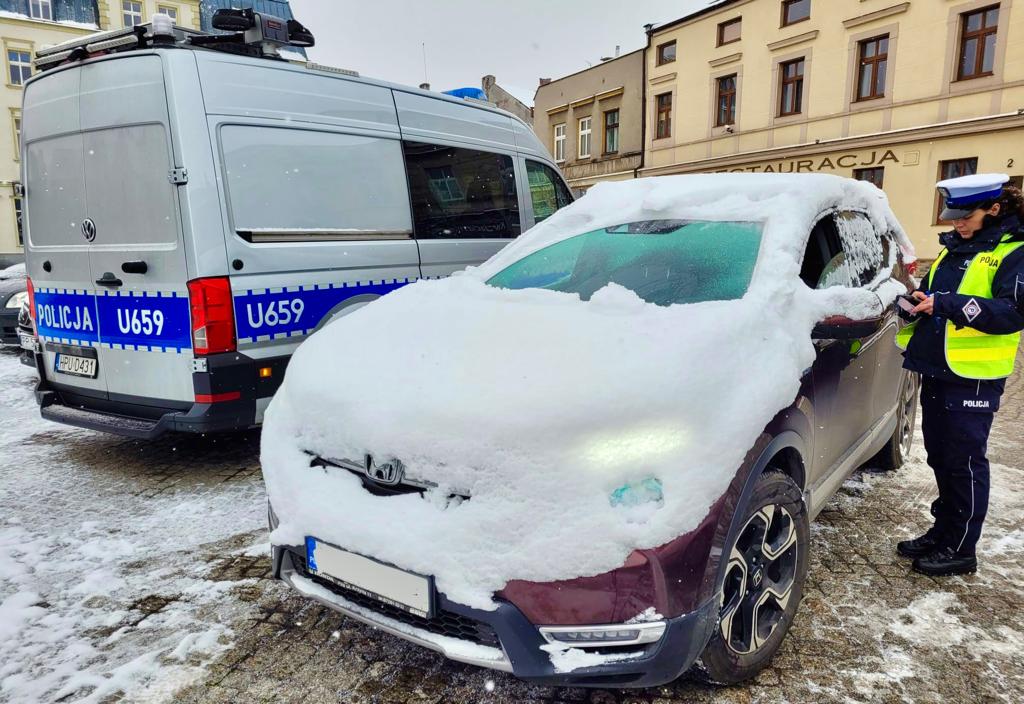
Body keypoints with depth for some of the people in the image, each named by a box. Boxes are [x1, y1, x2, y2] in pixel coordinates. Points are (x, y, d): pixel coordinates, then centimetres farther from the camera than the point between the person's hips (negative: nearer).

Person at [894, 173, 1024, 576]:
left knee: (965, 463, 1)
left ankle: (960, 549, 12)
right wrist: (915, 304, -4)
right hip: (935, 371, 7)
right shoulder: (952, 250, 14)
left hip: (974, 377, -7)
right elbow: (931, 295, 20)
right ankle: (943, 531, 29)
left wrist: (945, 304, -26)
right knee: (940, 459, 15)